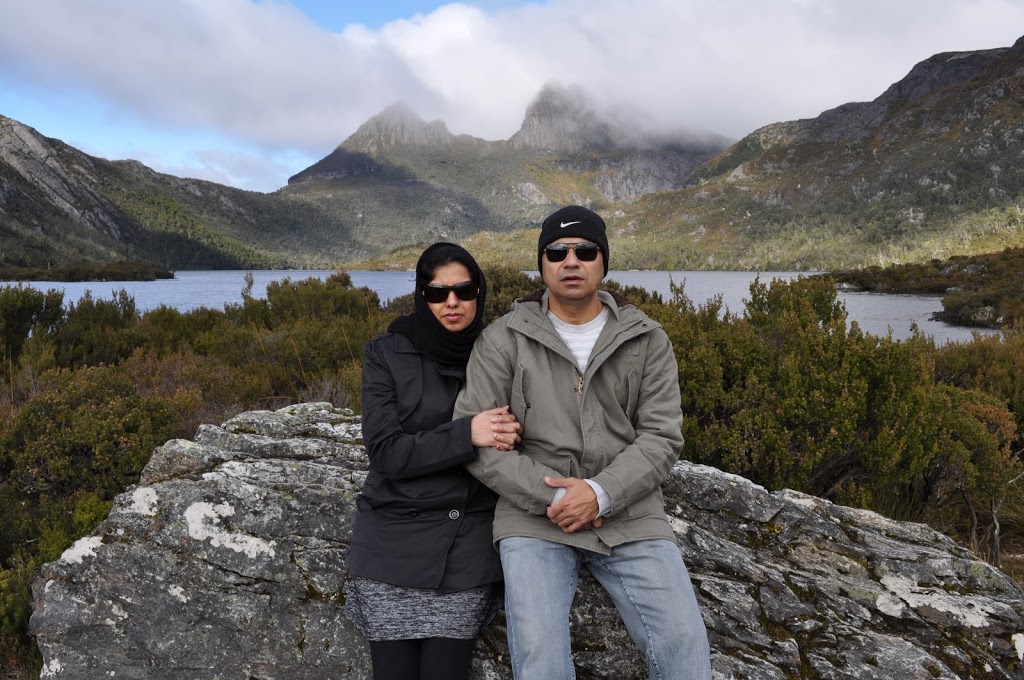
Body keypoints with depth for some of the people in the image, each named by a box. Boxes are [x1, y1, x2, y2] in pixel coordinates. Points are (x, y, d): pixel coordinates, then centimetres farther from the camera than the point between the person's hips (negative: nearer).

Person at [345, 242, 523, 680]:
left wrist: (508, 438, -10)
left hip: (467, 544, 1)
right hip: (394, 541, -1)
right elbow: (386, 452, -12)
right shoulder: (386, 354, -4)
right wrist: (467, 434, -23)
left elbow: (514, 430, 12)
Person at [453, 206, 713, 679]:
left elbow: (661, 437, -1)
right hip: (534, 518, -1)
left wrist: (600, 494, -17)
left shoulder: (647, 340, 5)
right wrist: (549, 496, -14)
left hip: (628, 516, 2)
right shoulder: (503, 339, -1)